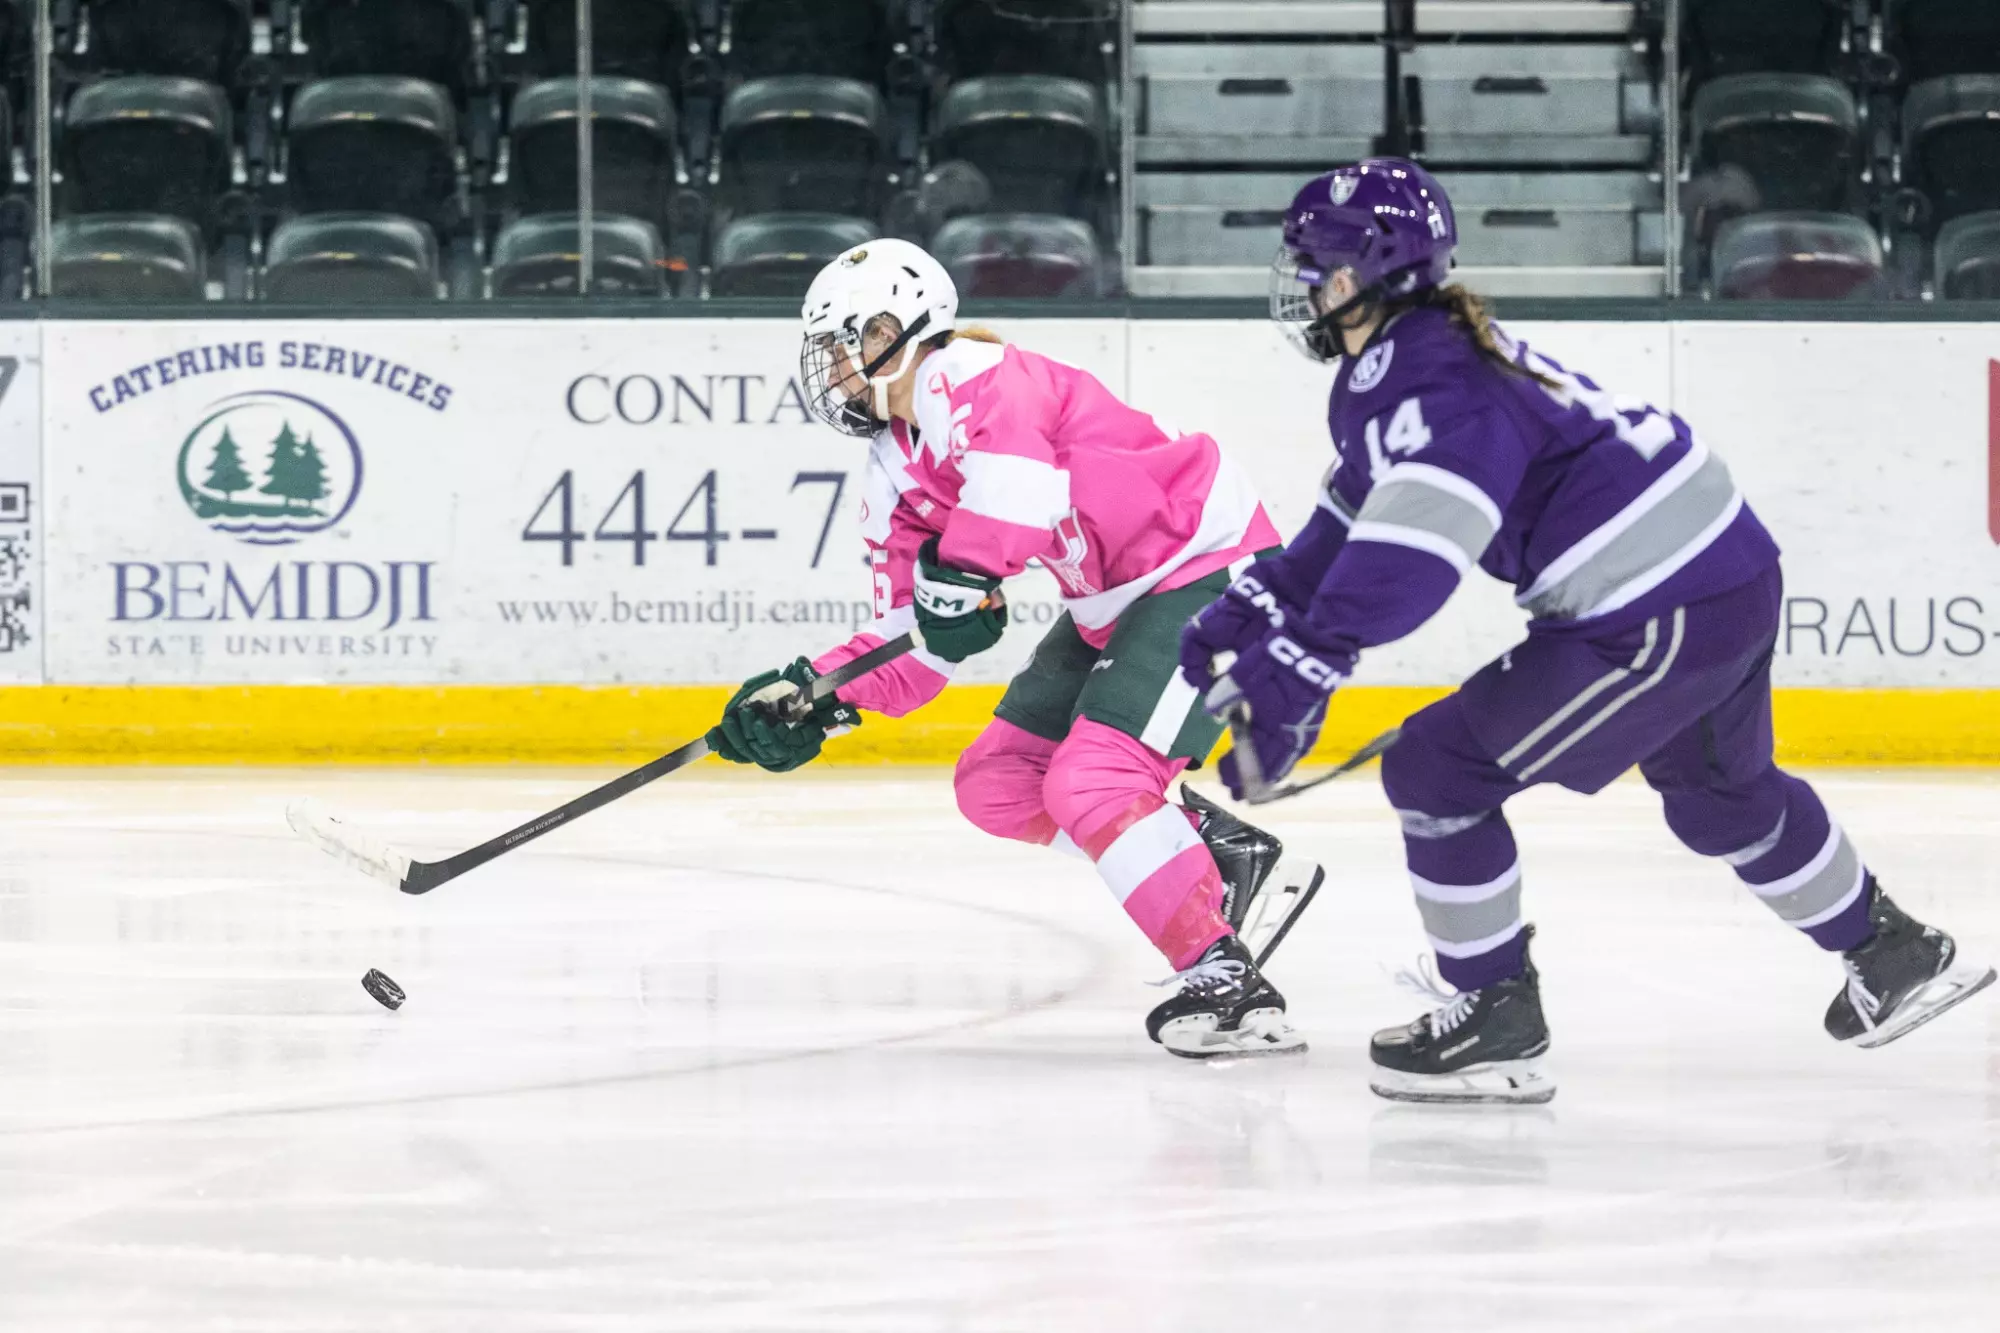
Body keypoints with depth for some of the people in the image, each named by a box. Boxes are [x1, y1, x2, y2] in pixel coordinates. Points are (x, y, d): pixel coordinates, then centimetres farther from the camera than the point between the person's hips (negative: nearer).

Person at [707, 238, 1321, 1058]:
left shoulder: (966, 378, -18)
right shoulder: (897, 473, 10)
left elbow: (1018, 476, -40)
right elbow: (914, 646, 9)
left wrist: (962, 573, -37)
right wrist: (814, 695, -3)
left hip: (1206, 565, -11)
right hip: (1113, 604, 11)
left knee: (1090, 785, -22)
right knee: (998, 784, 10)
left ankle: (1226, 981, -18)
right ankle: (1227, 854, 14)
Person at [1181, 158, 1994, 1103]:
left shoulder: (1431, 383, -21)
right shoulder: (1397, 369, 12)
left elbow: (1410, 558, -35)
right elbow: (1355, 525, 20)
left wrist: (1298, 666, -40)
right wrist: (1257, 609, 11)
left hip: (1659, 618, -11)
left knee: (1438, 771, -6)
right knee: (1722, 795, 33)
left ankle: (1497, 1025, 4)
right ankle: (1896, 957, 49)